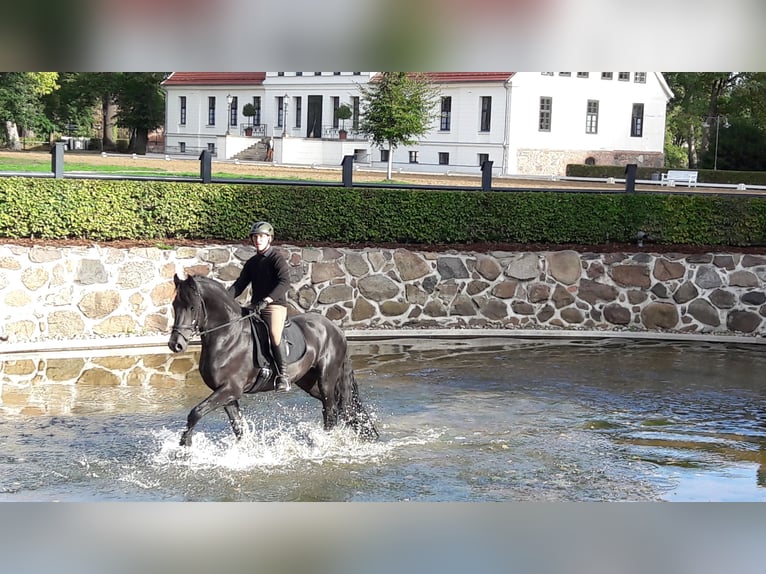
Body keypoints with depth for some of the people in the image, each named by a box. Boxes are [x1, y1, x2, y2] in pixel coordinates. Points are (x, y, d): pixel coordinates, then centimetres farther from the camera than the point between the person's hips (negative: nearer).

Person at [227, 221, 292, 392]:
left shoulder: (277, 258, -5)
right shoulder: (251, 262, 17)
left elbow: (284, 283, -19)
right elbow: (240, 284, 13)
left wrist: (267, 300, -31)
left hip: (275, 305, -7)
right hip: (255, 306, 7)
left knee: (274, 334, -29)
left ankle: (283, 376, -20)